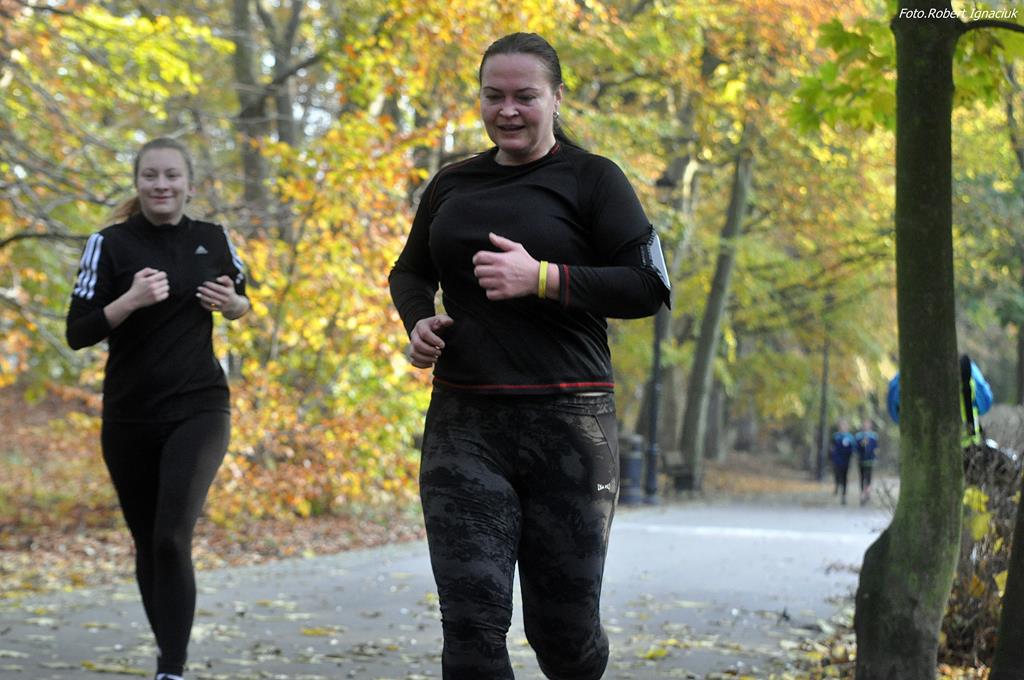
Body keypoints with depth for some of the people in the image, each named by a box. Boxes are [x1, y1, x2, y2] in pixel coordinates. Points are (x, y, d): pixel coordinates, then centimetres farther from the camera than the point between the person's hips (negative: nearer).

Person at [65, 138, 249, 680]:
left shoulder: (213, 240, 3)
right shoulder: (111, 244, -4)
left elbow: (241, 301, 21)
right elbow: (77, 333, -9)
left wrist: (232, 304, -3)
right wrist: (131, 299, -25)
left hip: (199, 410, 0)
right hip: (129, 419, 1)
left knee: (173, 537, -17)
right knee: (148, 544, 11)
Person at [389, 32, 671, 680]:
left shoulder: (592, 179, 1)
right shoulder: (453, 185, 14)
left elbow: (650, 286, -7)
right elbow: (410, 274, 28)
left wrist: (541, 278, -17)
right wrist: (419, 321, 6)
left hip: (568, 425, -3)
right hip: (463, 425, 3)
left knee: (563, 623, 5)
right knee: (472, 618, -8)